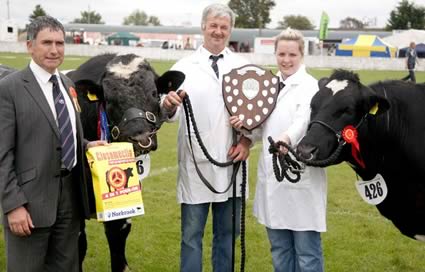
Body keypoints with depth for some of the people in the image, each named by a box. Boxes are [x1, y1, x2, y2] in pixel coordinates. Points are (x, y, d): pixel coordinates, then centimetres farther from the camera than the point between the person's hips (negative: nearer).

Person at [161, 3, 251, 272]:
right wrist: (169, 105, -34)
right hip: (196, 164, -2)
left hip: (232, 162, 2)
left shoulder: (244, 67, 7)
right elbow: (173, 113, -11)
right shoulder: (184, 67, 0)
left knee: (227, 232, 15)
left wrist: (248, 139, -11)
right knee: (192, 233, 7)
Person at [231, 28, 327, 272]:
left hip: (301, 179, -6)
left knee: (307, 250, 2)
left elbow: (303, 120, -28)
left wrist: (287, 138, -48)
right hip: (272, 178, 7)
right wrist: (245, 124, -5)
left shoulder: (310, 86, -8)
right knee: (280, 249, 17)